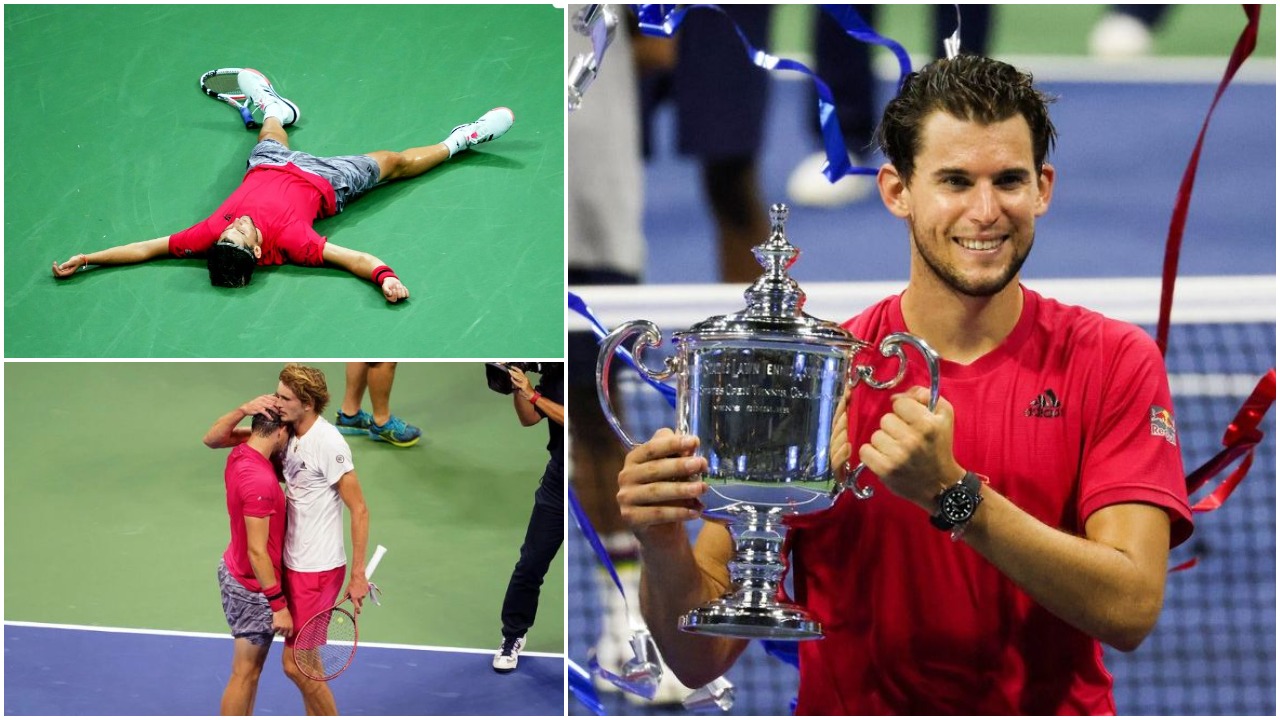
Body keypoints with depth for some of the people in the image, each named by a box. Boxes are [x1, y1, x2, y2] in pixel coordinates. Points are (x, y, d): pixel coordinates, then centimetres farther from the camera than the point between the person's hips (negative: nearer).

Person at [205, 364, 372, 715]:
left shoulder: (328, 443, -18)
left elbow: (359, 510, -16)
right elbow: (212, 439, 8)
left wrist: (358, 575, -18)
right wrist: (244, 409, -11)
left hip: (319, 571, -8)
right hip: (293, 565, 8)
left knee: (296, 664, -5)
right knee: (305, 661, 16)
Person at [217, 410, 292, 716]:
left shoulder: (239, 455, -5)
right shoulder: (260, 481, -30)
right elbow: (257, 552, -27)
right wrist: (279, 605, -22)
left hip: (234, 569, 9)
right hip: (253, 588, -9)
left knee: (252, 668, 21)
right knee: (245, 674, 4)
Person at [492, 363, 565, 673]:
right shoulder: (553, 375, 0)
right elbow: (529, 418, 3)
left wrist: (532, 394, -25)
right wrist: (516, 388, -12)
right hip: (555, 489, 4)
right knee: (530, 565, 1)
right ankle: (512, 638, 12)